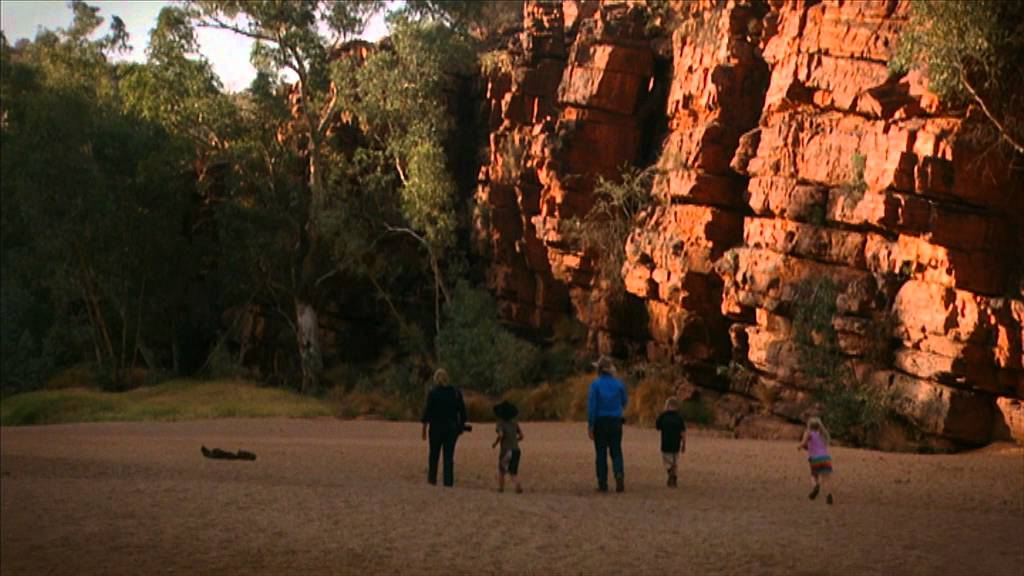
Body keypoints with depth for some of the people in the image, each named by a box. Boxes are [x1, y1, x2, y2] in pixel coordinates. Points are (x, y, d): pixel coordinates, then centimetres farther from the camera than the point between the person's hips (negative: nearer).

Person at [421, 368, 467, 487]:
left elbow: (427, 411, -10)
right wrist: (462, 425, 14)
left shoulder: (433, 392, -8)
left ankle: (432, 478, 19)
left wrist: (424, 428, -5)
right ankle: (448, 481, -1)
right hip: (452, 427, 2)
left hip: (436, 427, -2)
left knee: (434, 454, 13)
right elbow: (462, 410, 3)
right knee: (449, 455, 5)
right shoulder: (456, 392, 1)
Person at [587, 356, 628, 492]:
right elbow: (624, 403, 11)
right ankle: (619, 474, -21)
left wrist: (590, 425, -8)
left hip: (600, 421, -2)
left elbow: (592, 406, -10)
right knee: (616, 452, 6)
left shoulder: (596, 384, -7)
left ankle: (603, 483, 7)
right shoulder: (619, 384, 1)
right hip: (616, 421, 2)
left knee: (601, 453, 7)